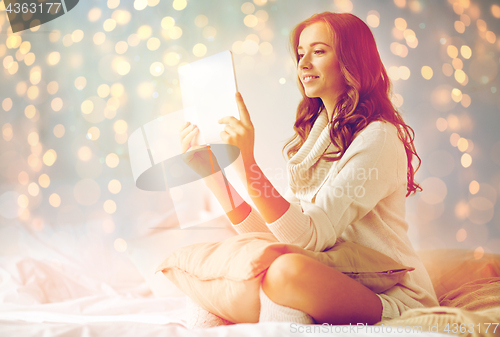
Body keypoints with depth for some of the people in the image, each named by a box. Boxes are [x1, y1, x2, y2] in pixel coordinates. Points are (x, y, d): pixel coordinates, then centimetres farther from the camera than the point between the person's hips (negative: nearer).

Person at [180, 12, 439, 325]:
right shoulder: (315, 134, 11)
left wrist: (248, 161, -30)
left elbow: (310, 237, -23)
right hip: (336, 286, 7)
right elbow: (264, 234, 3)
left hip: (391, 297, -7)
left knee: (287, 269, -34)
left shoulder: (377, 138, -13)